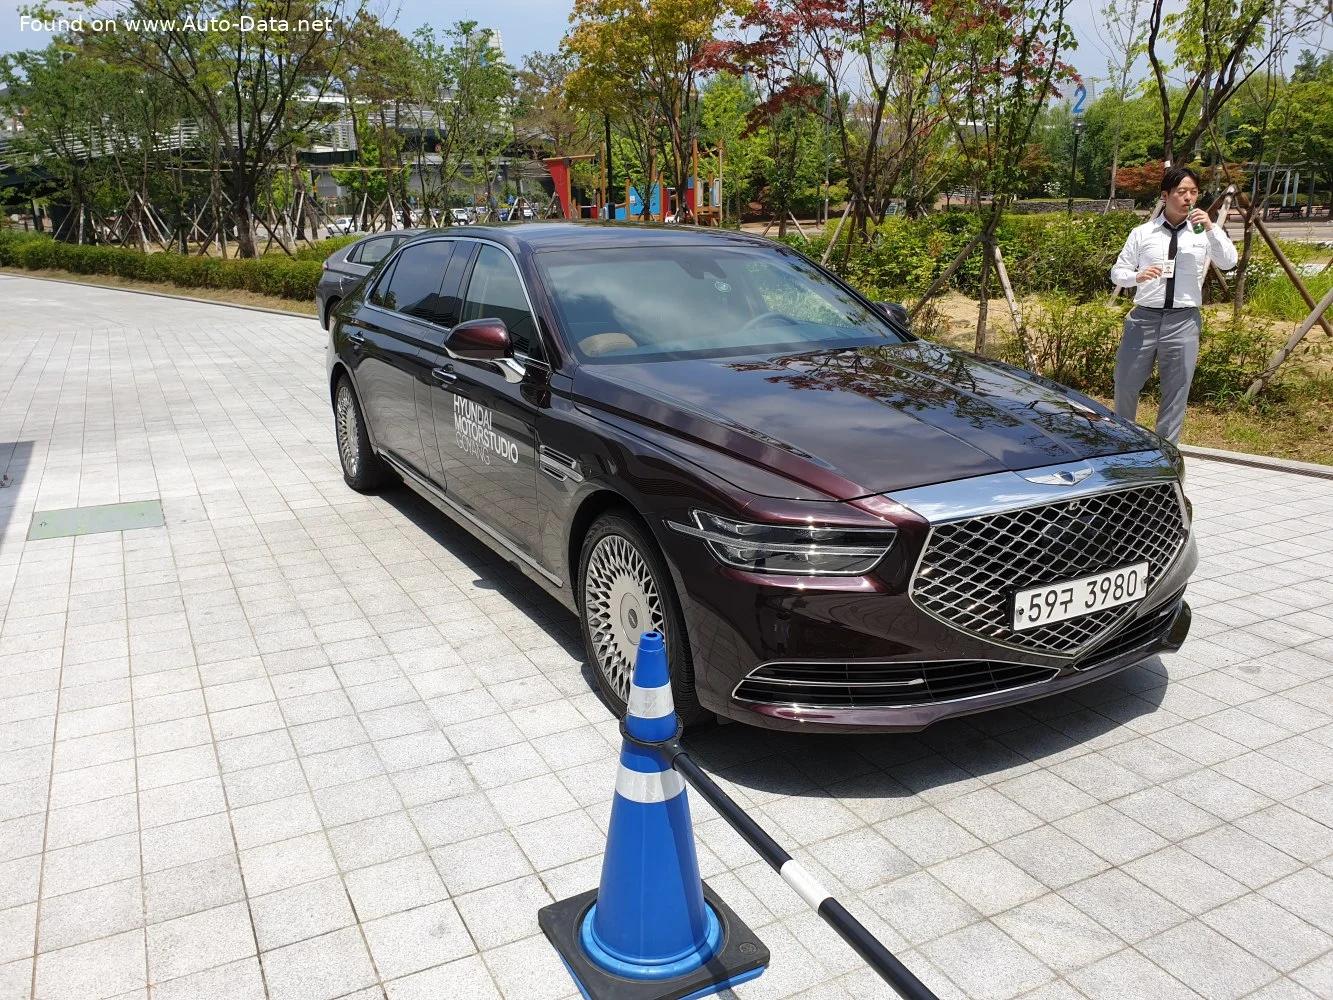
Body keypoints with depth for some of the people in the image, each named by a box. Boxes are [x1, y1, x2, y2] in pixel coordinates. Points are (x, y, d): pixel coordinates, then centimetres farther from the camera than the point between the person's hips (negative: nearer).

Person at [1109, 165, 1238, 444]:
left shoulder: (1203, 233, 5)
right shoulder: (1142, 233, 4)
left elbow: (1229, 263, -8)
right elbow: (1117, 272, 6)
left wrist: (1211, 228, -19)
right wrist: (1137, 276, -15)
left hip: (1184, 320, 0)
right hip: (1144, 317, 0)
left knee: (1176, 392, 5)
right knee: (1126, 384, 8)